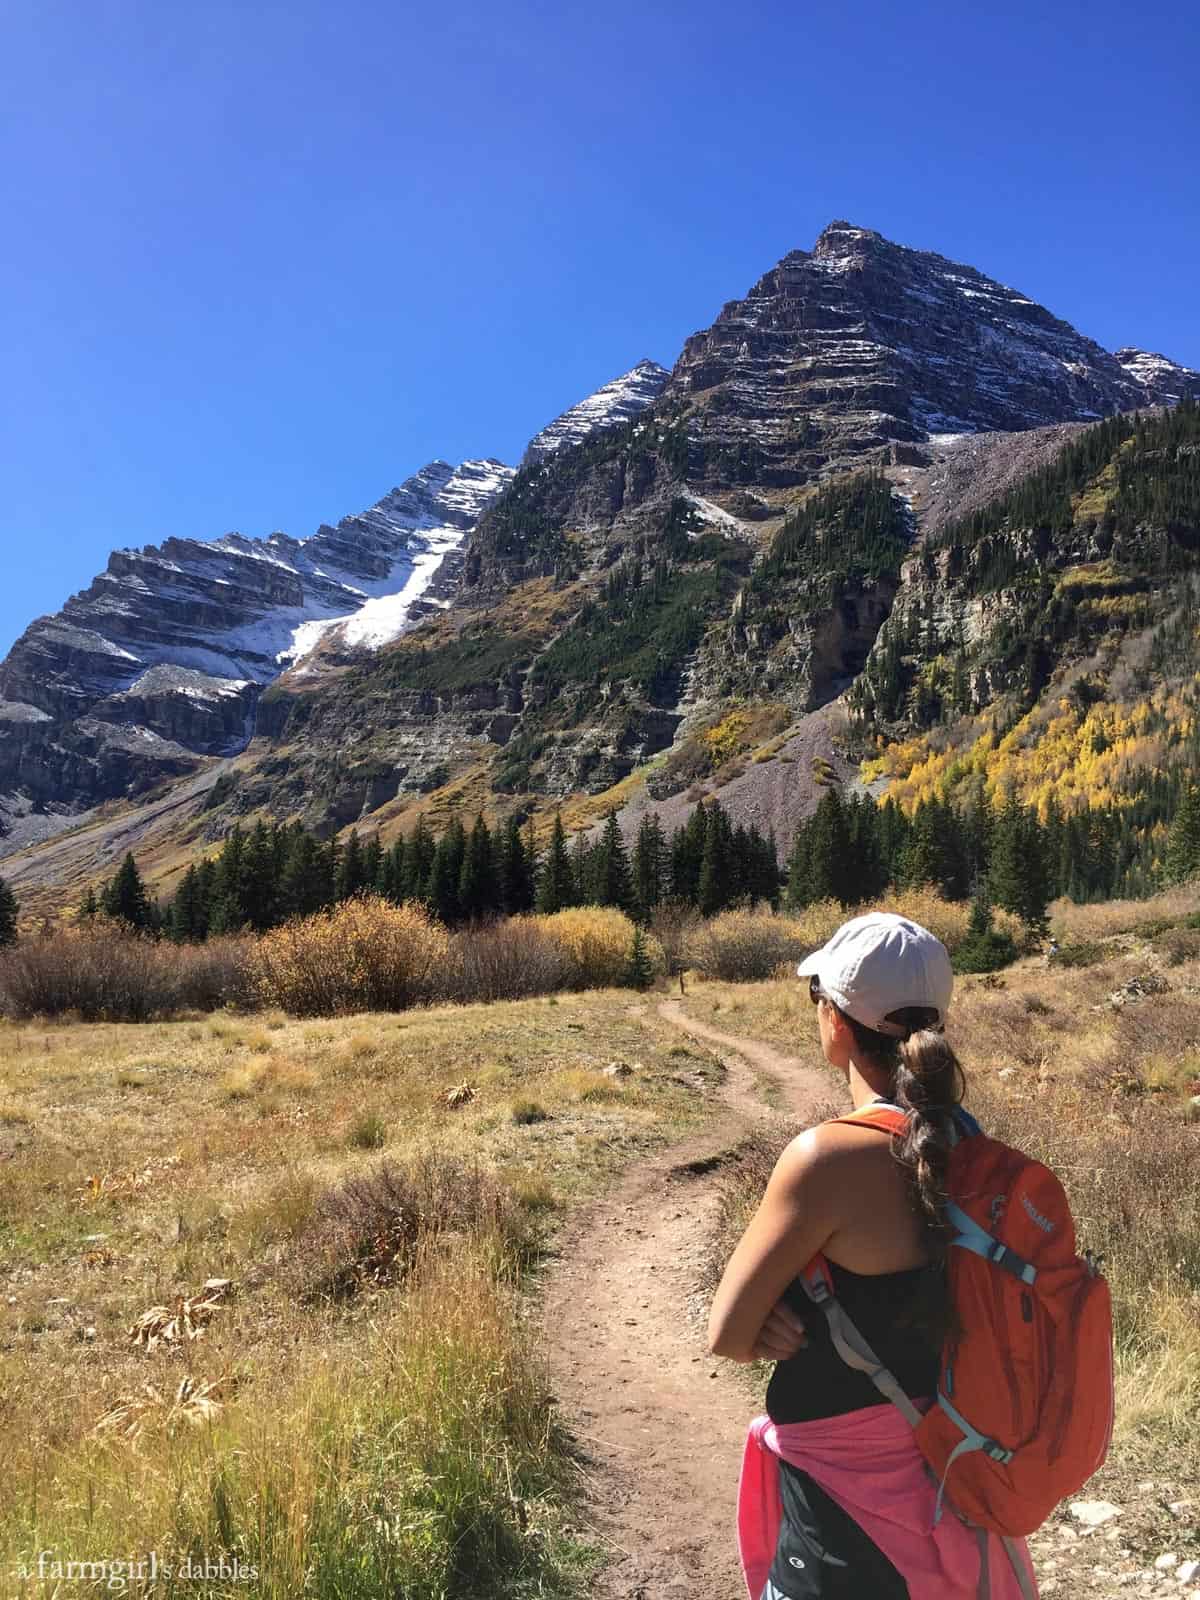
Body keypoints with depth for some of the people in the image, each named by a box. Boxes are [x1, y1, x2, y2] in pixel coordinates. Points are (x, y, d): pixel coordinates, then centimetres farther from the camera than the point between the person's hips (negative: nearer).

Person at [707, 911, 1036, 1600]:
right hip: (946, 1485, 7)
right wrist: (790, 1311, -8)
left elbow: (728, 1335, -17)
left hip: (850, 1508, -7)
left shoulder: (829, 1156, -28)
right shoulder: (965, 1146, -5)